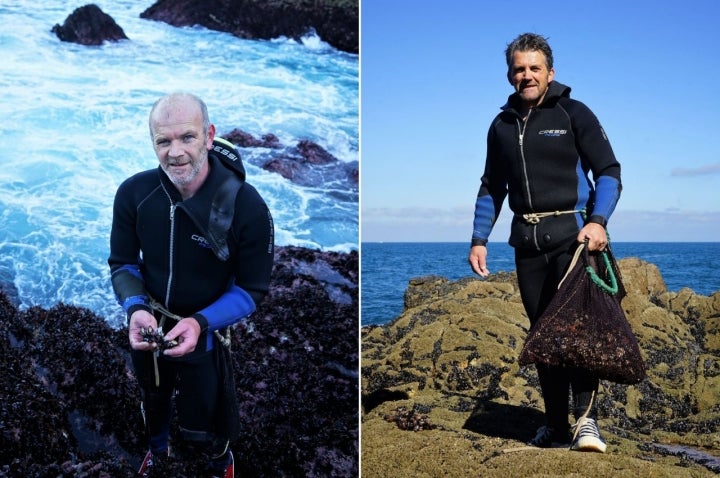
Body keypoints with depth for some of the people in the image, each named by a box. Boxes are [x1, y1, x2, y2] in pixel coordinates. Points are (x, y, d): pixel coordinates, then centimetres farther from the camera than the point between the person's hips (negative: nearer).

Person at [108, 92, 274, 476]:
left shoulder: (247, 206, -27)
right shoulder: (133, 193, -20)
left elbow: (252, 288, -17)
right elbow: (122, 263, -6)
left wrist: (200, 323, -32)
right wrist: (135, 308, -26)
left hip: (206, 334, -3)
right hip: (147, 329, 3)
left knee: (200, 427, 11)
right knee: (153, 401, 30)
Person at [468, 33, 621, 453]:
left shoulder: (574, 114, 1)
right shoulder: (502, 125, 13)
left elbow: (609, 172, -3)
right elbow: (492, 187, 19)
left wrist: (597, 221, -19)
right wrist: (479, 239, 11)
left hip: (571, 232, -4)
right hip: (527, 239, 4)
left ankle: (587, 420, -7)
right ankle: (556, 426, 15)